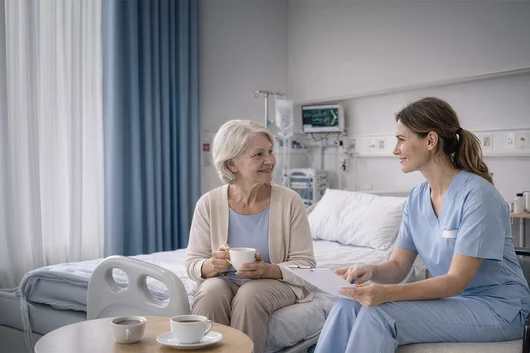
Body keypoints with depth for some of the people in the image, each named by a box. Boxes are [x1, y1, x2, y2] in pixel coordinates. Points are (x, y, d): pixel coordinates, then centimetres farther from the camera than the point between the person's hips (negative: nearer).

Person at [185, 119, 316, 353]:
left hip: (276, 282, -1)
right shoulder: (209, 204, -7)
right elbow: (193, 263, -1)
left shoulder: (290, 201, -10)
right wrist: (212, 265, -25)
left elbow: (305, 264, -8)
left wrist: (267, 270, -27)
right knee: (209, 294, -30)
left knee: (249, 296, -32)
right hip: (224, 280, 1)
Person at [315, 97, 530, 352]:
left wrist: (388, 293, -34)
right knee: (348, 306, -17)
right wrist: (371, 271, -21)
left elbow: (457, 280, -22)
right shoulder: (416, 198, 4)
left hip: (497, 307, -6)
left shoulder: (477, 194, -19)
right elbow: (397, 267, 3)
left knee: (379, 313, -27)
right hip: (451, 299, 6)